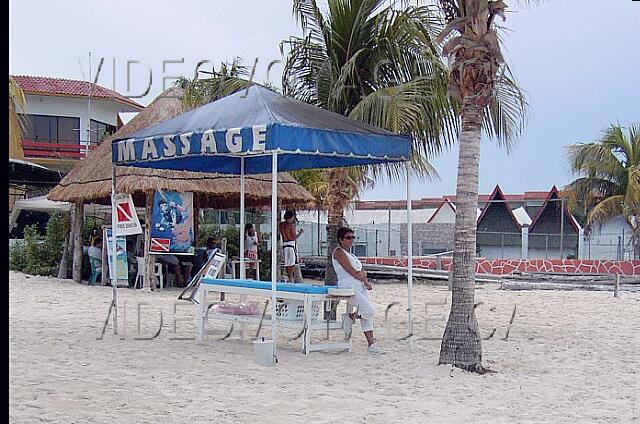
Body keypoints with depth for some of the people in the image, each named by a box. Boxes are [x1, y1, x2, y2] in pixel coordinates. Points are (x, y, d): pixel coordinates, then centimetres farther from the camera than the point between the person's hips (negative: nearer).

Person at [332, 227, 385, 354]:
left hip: (360, 287, 9)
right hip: (348, 287, -9)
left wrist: (366, 281, -3)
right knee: (369, 310, -21)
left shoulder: (349, 253, 21)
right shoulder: (339, 252, -6)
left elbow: (362, 274, 17)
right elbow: (354, 273, -14)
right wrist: (363, 273, 6)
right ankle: (349, 317, 1)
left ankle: (371, 345, 5)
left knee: (367, 316, 4)